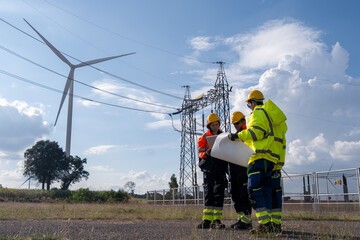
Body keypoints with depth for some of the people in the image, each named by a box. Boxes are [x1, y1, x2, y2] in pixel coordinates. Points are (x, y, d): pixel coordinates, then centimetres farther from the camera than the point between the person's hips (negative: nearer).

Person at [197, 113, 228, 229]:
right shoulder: (204, 138, 10)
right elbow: (200, 153, 0)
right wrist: (206, 153, -22)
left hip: (221, 168, 3)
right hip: (208, 168, -2)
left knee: (219, 193, -2)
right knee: (208, 192, -8)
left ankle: (217, 220, -1)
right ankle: (207, 220, -8)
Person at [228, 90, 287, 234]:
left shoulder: (259, 112, 0)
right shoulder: (270, 114, 29)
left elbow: (257, 131, -16)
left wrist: (239, 135, -9)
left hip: (261, 155, -10)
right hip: (273, 157, 10)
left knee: (254, 189, -12)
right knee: (265, 190, 9)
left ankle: (264, 224, -17)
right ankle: (267, 225, 8)